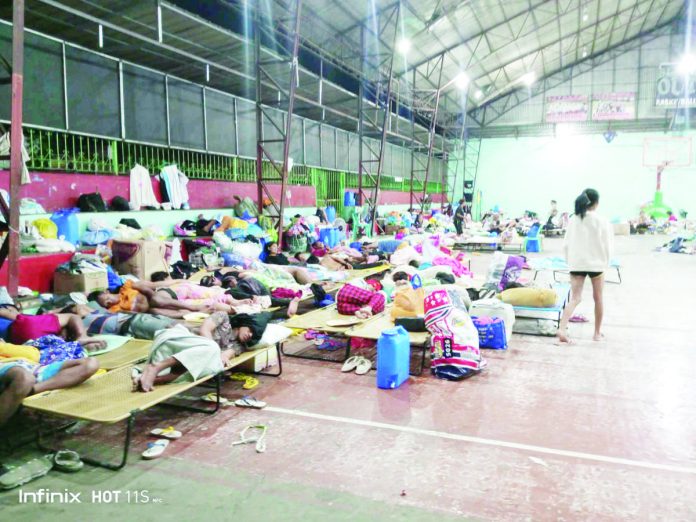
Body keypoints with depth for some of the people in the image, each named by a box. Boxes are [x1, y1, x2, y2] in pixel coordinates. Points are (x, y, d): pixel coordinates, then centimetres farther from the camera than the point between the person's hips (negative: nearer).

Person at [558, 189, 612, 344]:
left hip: (576, 264, 2)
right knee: (598, 298, 16)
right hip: (596, 263, -2)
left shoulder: (573, 220, 1)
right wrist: (606, 263, 10)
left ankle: (562, 328, -18)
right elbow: (607, 246, -4)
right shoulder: (602, 221, -6)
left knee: (575, 298, 2)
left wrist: (570, 262, 14)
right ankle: (597, 333, 26)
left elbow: (567, 244, 4)